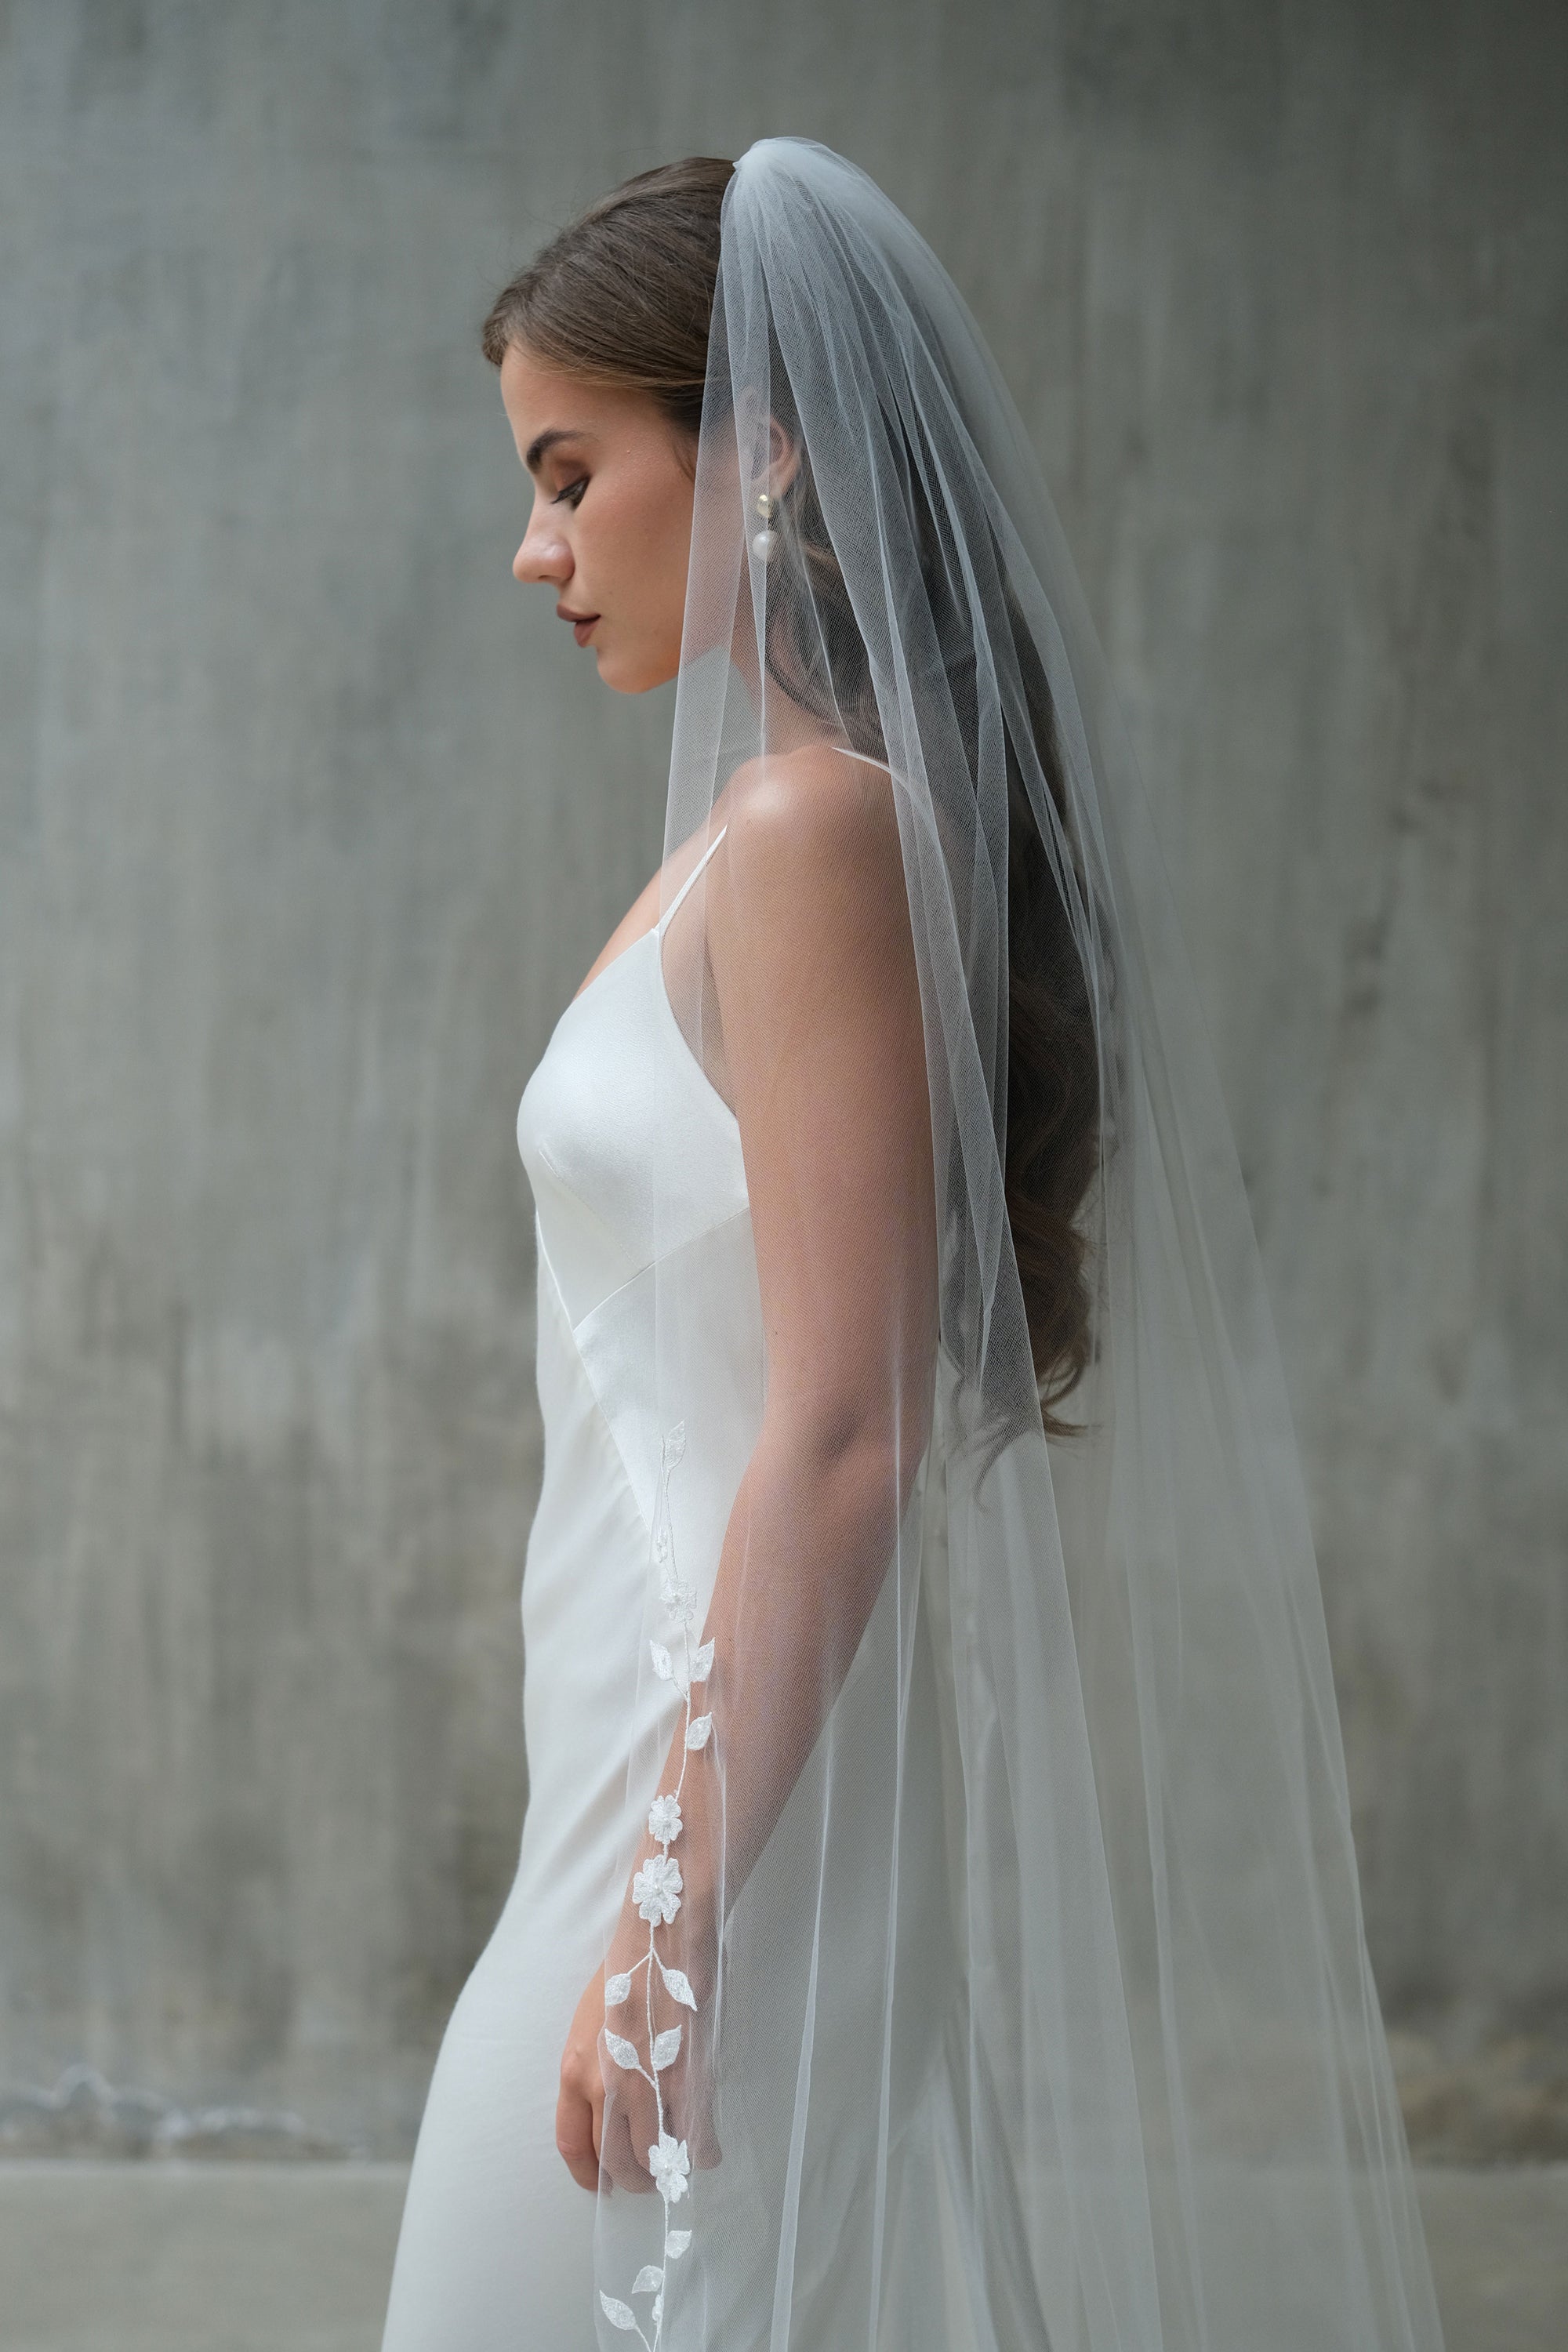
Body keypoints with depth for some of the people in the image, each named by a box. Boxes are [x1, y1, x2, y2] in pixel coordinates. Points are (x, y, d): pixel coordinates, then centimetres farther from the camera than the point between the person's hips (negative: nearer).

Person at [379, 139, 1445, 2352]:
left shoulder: (817, 826, -16)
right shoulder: (762, 821, 13)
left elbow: (843, 1443, -21)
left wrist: (673, 1915, -21)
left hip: (742, 1783, -9)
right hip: (707, 1766, 9)